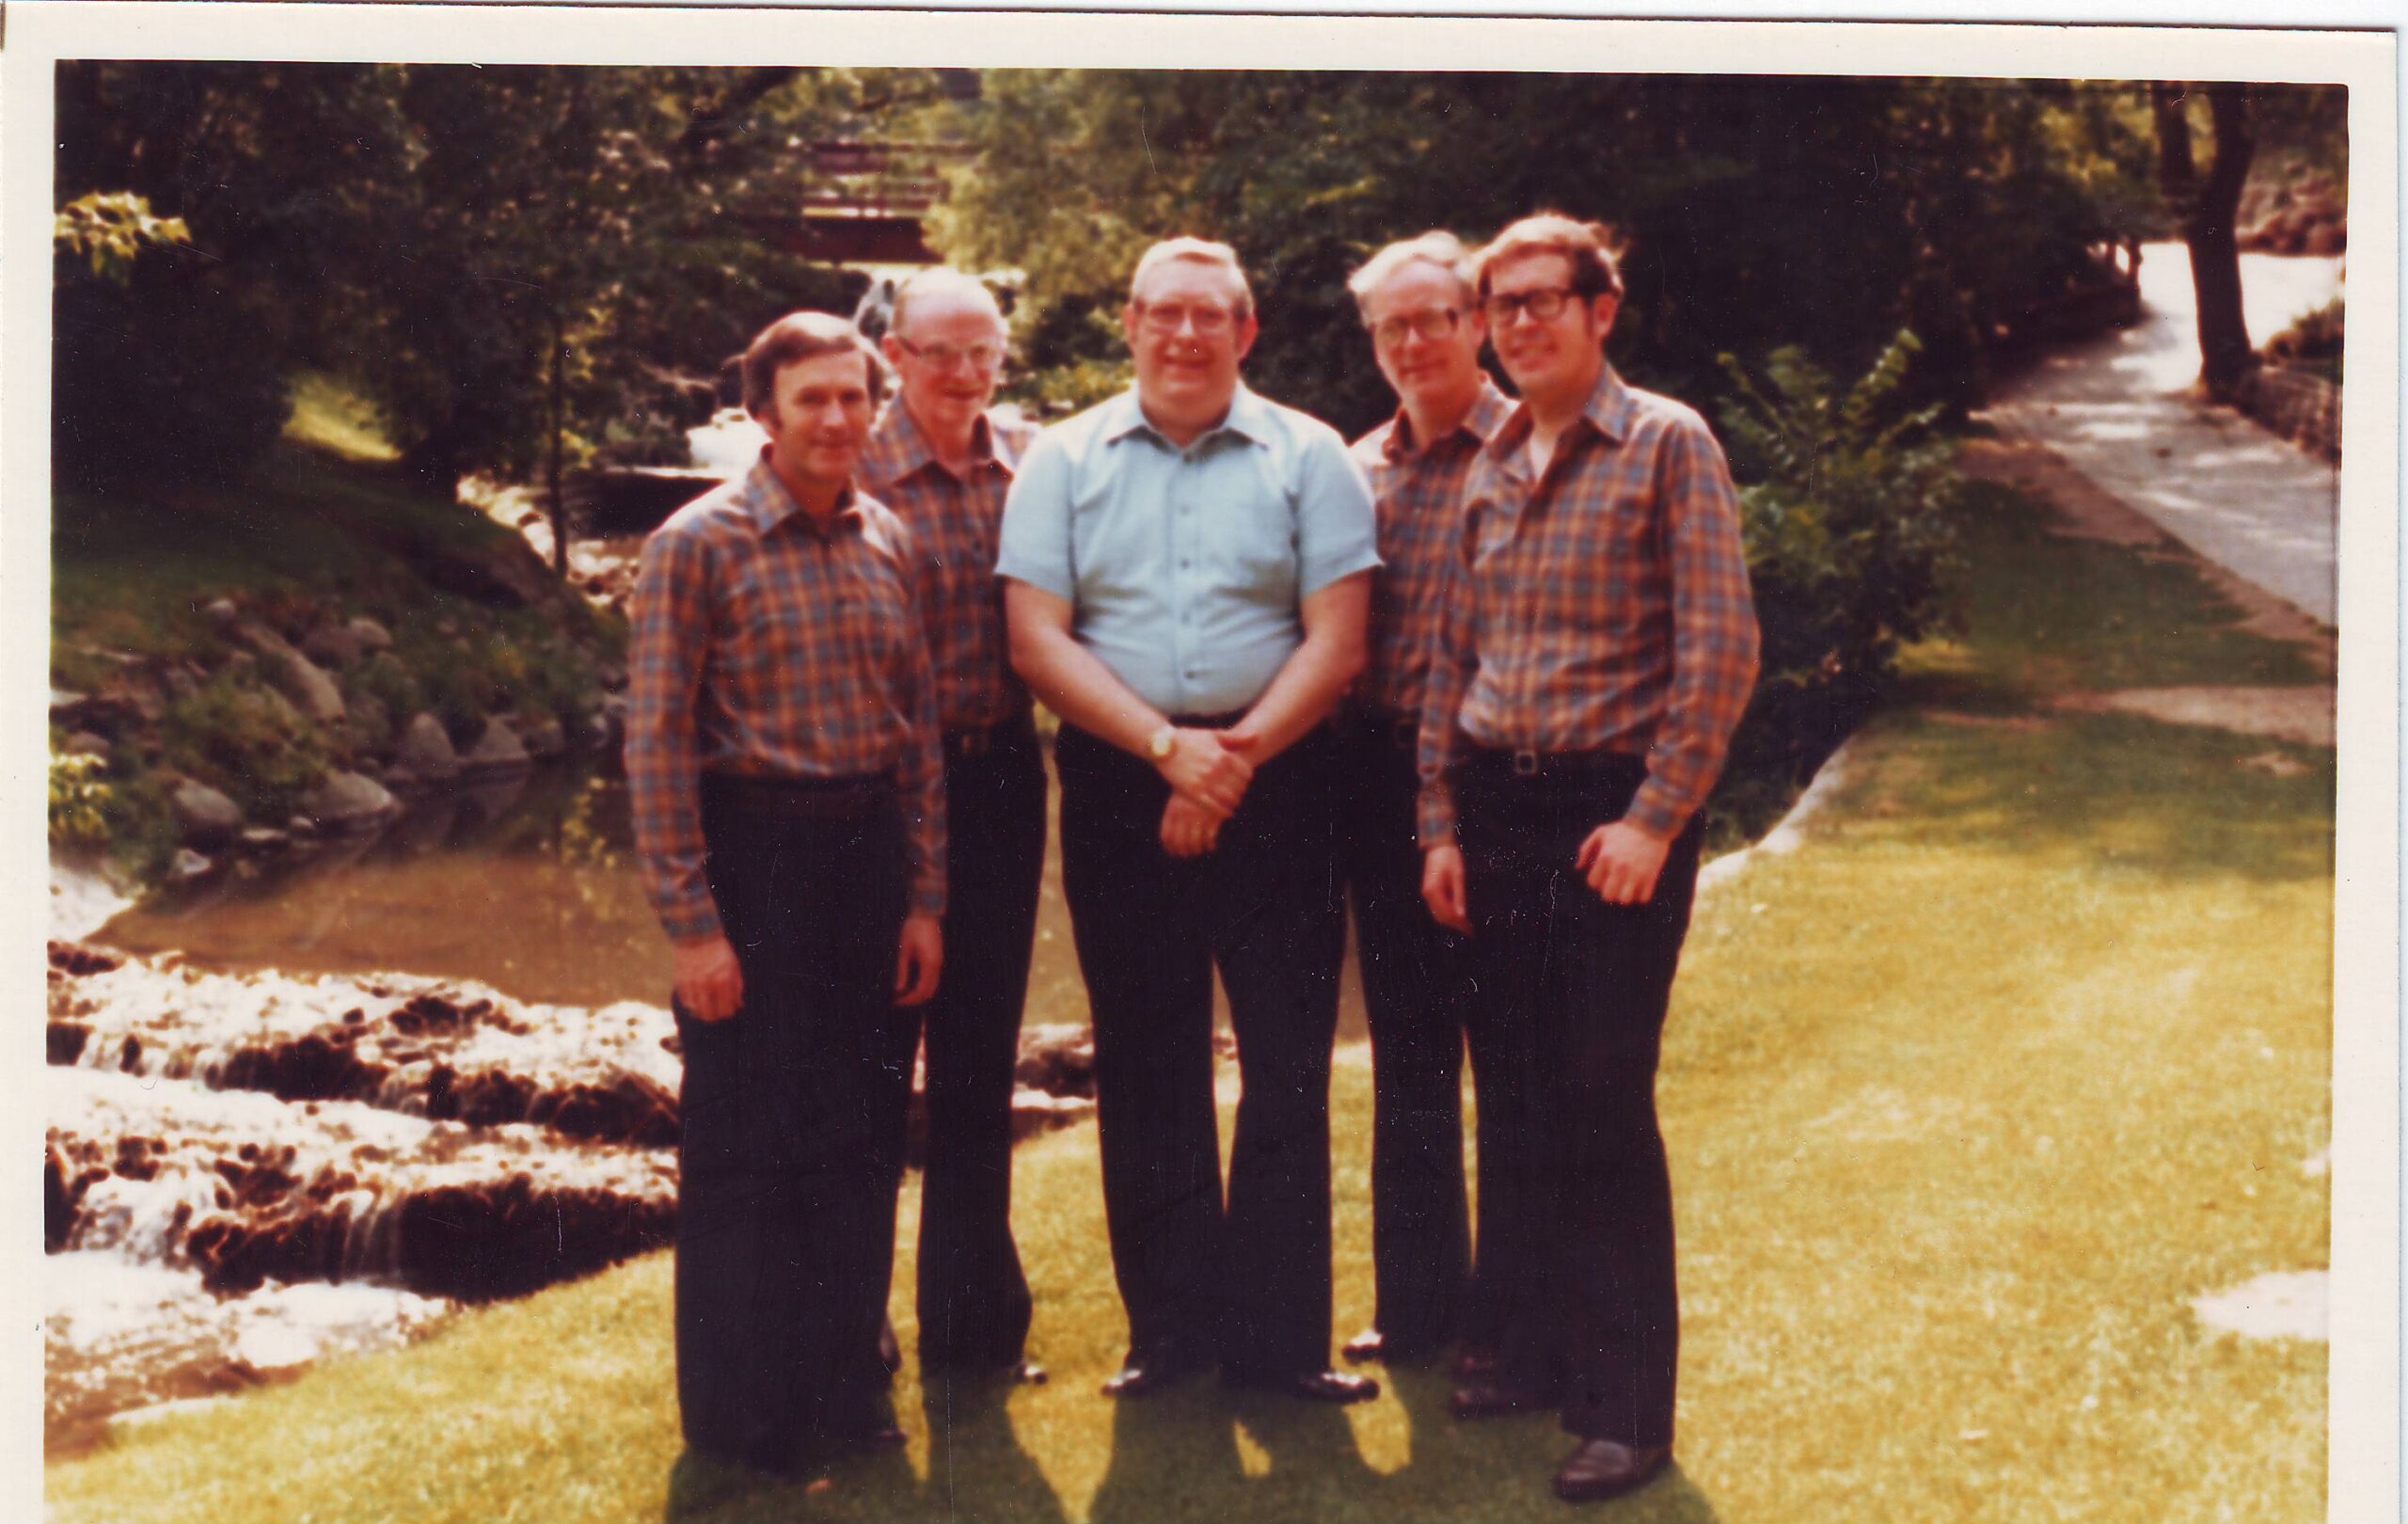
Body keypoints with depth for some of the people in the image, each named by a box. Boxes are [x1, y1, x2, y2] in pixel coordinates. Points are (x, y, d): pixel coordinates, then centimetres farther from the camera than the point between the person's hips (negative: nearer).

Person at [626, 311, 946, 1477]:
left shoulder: (889, 545, 8)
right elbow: (656, 744, -10)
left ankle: (847, 1388, 26)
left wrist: (925, 899, 7)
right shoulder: (698, 545, -8)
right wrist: (690, 925, -14)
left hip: (870, 851, 5)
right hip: (754, 851, -5)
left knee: (864, 1136, 11)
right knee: (746, 1142, 3)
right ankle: (743, 1416, 17)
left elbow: (922, 727, 12)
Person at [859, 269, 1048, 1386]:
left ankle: (974, 1324, 24)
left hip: (1002, 779, 4)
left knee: (981, 1056, 12)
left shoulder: (1031, 462, 6)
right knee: (873, 1053, 5)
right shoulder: (855, 474, -8)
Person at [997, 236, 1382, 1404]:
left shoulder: (1307, 458, 5)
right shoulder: (1065, 461, 7)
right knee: (1144, 1064, 7)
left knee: (1289, 1059, -1)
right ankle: (1171, 1326, 16)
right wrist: (1168, 748, -13)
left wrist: (1235, 757, -13)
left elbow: (1336, 643, -2)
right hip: (1116, 784, 1)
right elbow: (1037, 640, -2)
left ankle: (1279, 1333, 7)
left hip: (1277, 777, -1)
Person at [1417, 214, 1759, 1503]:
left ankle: (1629, 1407, 5)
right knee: (1531, 1096, 11)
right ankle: (1542, 1349, 24)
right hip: (1499, 810, 5)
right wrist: (1440, 824, 9)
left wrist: (1653, 820, -15)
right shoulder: (1488, 466, 12)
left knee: (1605, 1105, -4)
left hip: (1612, 812, -5)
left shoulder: (1666, 445, -6)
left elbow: (1721, 649, -11)